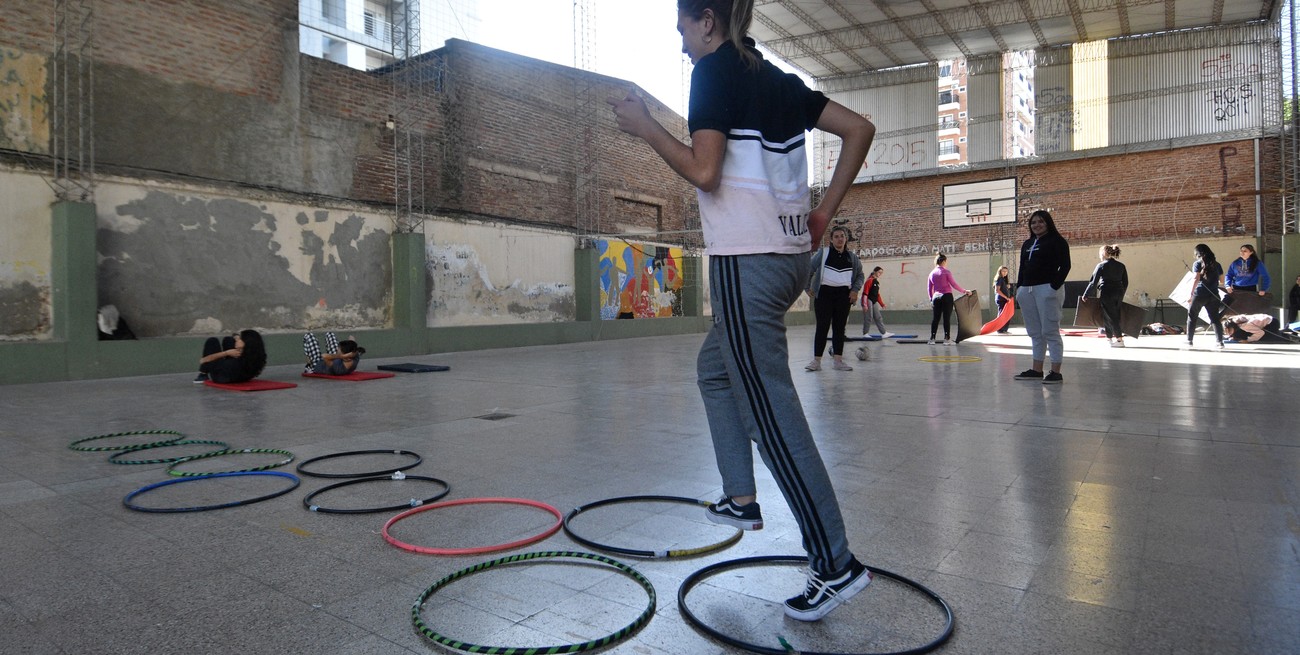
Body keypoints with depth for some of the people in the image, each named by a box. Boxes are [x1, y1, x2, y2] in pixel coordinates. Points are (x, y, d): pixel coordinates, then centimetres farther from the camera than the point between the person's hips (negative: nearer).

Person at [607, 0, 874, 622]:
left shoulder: (714, 69, -5)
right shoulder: (777, 79, 18)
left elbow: (704, 173, -17)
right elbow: (860, 128, 16)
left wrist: (645, 127, -3)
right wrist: (825, 212, 15)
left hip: (746, 259, -9)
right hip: (789, 252, 9)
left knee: (771, 412, -5)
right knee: (714, 368, 23)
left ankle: (836, 563, 2)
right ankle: (741, 498, 27)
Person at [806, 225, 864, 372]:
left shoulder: (852, 257, 11)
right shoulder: (822, 253, 1)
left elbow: (860, 275, 21)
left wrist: (855, 290, 7)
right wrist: (808, 288, 4)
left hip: (844, 294, 3)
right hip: (824, 293, -3)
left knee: (839, 327, 5)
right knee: (822, 326, -6)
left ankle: (838, 360, 11)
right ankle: (816, 360, -4)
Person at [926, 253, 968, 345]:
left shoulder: (932, 273, 8)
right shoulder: (946, 272, -6)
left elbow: (929, 288, 11)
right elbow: (954, 284, -6)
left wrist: (931, 299, 18)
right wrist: (964, 291, 4)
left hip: (936, 297, 4)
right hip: (946, 296, -4)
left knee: (935, 318, 8)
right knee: (947, 318, -1)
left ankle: (932, 339, 8)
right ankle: (947, 339, 0)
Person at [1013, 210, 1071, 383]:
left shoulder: (1057, 241, -1)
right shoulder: (1027, 244, 20)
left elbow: (1065, 266, -7)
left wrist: (1055, 286, -15)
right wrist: (1018, 288, 13)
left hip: (1047, 289, -7)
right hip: (1027, 290, 7)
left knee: (1050, 331, -8)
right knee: (1035, 332, 9)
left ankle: (1056, 372, -5)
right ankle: (1037, 370, 14)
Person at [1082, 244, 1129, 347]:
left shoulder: (1101, 266, -6)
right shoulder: (1121, 266, 10)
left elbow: (1093, 282, -8)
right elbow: (1125, 283, 12)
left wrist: (1085, 295, -2)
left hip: (1106, 293, -6)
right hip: (1118, 294, 6)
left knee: (1110, 317, -1)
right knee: (1115, 315, 15)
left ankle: (1119, 339, -4)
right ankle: (1109, 338, 18)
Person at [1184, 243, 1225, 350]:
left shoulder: (1198, 263, -1)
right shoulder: (1216, 264, 11)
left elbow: (1196, 279, -10)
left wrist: (1191, 294, -11)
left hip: (1199, 294, -4)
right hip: (1213, 295, 4)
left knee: (1191, 318, 7)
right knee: (1215, 318, 8)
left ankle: (1189, 342, 4)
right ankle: (1220, 342, 2)